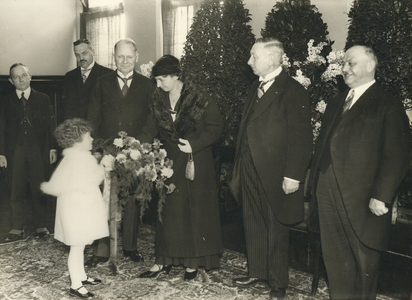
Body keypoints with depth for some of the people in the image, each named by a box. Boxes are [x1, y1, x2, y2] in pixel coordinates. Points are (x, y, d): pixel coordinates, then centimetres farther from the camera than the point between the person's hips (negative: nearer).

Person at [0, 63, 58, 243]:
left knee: (39, 191, 4)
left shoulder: (43, 99, 7)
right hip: (15, 152, 1)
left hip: (39, 151, -1)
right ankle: (18, 230, 11)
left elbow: (51, 125, 5)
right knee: (16, 192, 4)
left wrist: (53, 148, -1)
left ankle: (41, 227, 14)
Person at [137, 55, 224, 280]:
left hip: (196, 165, -4)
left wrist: (194, 144, -18)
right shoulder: (158, 100, 2)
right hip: (169, 164, 4)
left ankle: (193, 262, 19)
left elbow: (216, 127, -8)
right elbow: (152, 129, 8)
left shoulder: (200, 100, -13)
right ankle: (164, 261, 19)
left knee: (195, 213, 5)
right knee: (167, 212, 7)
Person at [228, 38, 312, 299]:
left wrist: (293, 176, -19)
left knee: (276, 230, 6)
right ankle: (257, 272, 35)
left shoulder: (293, 92, -12)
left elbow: (301, 138, -16)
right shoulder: (256, 88, 13)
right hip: (250, 171, 8)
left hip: (275, 176, -7)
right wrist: (240, 166, 13)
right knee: (253, 226, 18)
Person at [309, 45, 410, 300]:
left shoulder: (388, 107, -6)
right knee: (335, 256, 15)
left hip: (362, 199, -6)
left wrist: (381, 196, -17)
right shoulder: (336, 104, 16)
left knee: (364, 261, 9)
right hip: (328, 194, 6)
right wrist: (316, 181, 10)